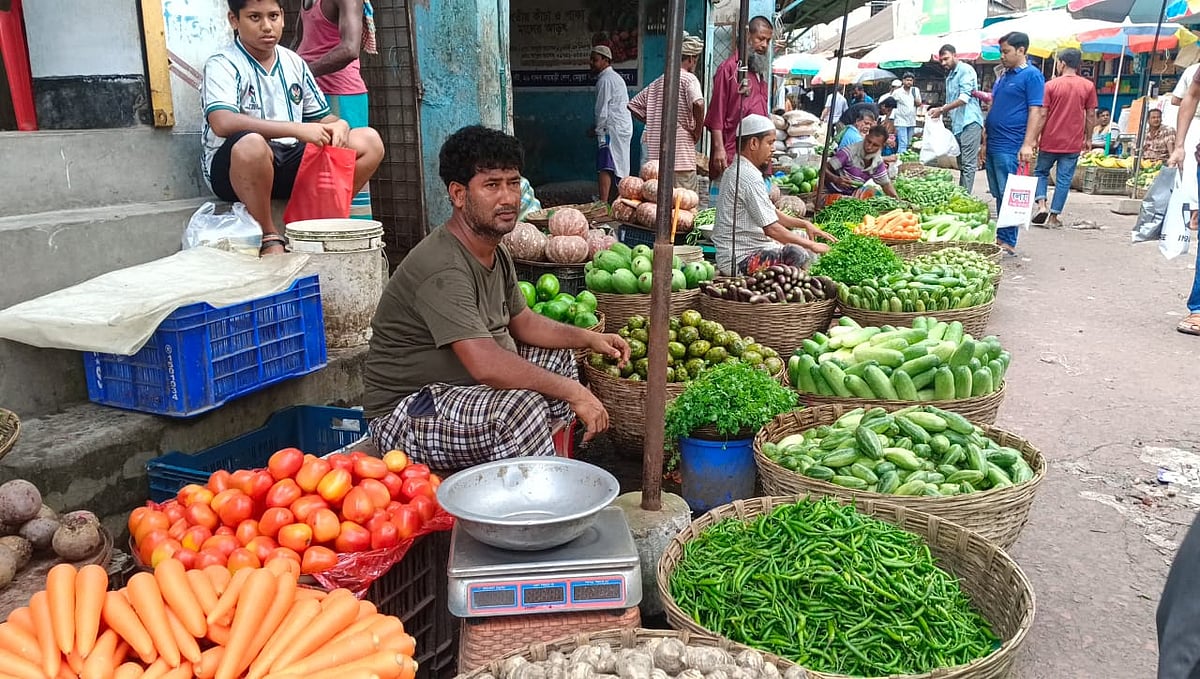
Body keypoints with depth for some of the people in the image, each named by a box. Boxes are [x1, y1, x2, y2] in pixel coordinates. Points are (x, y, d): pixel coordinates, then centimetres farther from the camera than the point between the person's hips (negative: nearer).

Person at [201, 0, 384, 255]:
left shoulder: (294, 63, 12)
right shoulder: (222, 65, -7)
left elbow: (322, 118, 17)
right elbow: (222, 123, -25)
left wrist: (338, 125, -10)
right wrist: (296, 129, -31)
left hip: (291, 162, 6)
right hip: (233, 168, -5)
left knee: (369, 141, -6)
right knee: (251, 144, -41)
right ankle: (270, 237, -19)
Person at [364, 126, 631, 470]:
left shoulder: (497, 253, 5)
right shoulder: (441, 268, -27)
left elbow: (522, 322, 18)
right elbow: (486, 364, -35)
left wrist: (589, 338, 5)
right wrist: (572, 392, -28)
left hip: (462, 386, 11)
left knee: (558, 359, 12)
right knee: (522, 407, -32)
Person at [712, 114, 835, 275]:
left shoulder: (736, 170, 15)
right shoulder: (749, 177, -19)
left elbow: (771, 213, 22)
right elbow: (771, 228, -21)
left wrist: (804, 224, 11)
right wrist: (812, 245, -13)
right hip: (739, 260, -11)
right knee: (798, 254, -29)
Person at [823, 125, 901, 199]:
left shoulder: (878, 162, -2)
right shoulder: (849, 152, -21)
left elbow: (886, 184, 10)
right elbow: (824, 169, -23)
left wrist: (897, 200, -6)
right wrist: (836, 179, -41)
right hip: (832, 193, -6)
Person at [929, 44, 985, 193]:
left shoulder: (966, 70, -7)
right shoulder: (949, 76, 20)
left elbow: (964, 98, -16)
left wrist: (941, 109, -13)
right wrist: (940, 113, 12)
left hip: (969, 122, -9)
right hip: (957, 124, 9)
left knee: (968, 164, -11)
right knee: (962, 164, 12)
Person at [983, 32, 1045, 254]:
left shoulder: (1032, 76, -6)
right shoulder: (1003, 77, 19)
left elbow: (1036, 112, -13)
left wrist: (1027, 144, -21)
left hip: (1011, 148, -8)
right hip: (993, 146, 9)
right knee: (998, 196, 12)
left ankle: (1008, 243, -1)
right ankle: (1000, 238, 19)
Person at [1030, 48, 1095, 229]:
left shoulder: (1051, 85, -6)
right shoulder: (1088, 86, 1)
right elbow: (1091, 115, 3)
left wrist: (1035, 137, 2)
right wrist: (1088, 138, 13)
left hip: (1050, 141, -1)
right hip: (1073, 143, 1)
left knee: (1041, 172, 17)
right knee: (1064, 180, 5)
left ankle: (1042, 206, -1)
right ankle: (1053, 217, 5)